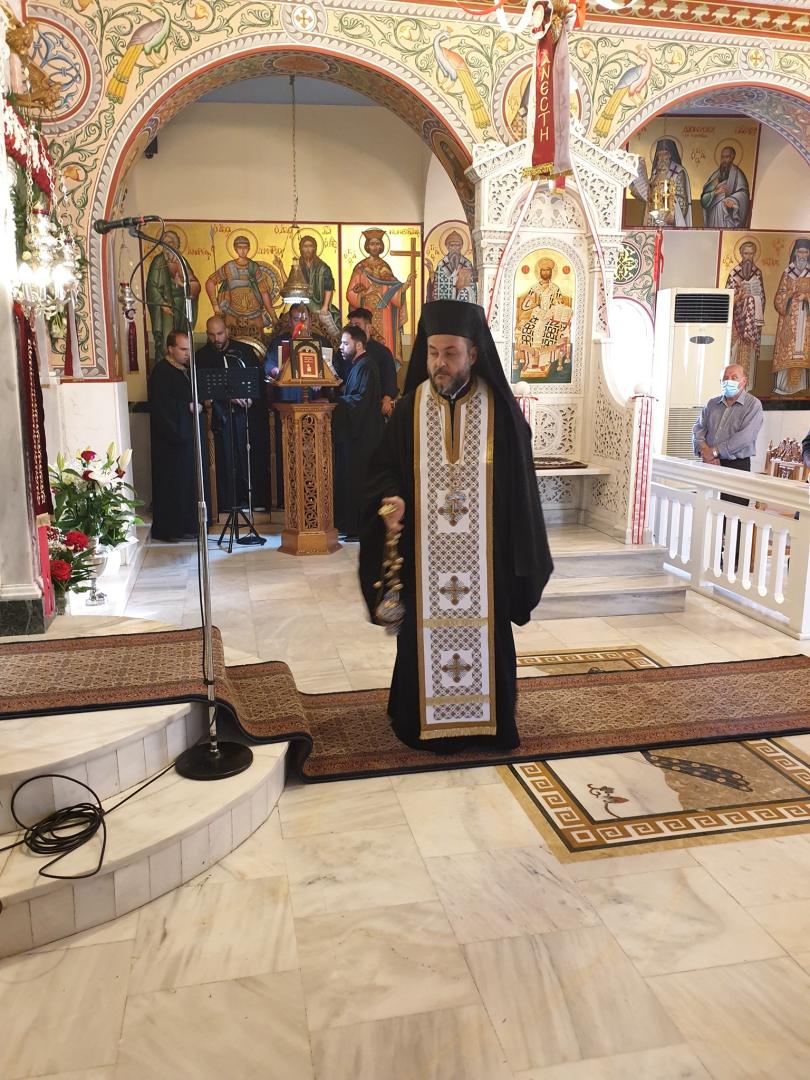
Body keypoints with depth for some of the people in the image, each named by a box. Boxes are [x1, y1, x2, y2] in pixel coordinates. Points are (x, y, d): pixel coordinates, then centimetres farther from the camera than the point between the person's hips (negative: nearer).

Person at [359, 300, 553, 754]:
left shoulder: (499, 410, -4)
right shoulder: (411, 408, 0)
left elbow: (518, 483, 0)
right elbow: (385, 469, 4)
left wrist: (518, 555, -1)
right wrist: (392, 502, -18)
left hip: (484, 553, -1)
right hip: (425, 553, 1)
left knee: (485, 631, 9)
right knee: (425, 634, 7)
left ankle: (488, 721, 26)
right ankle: (428, 721, 24)